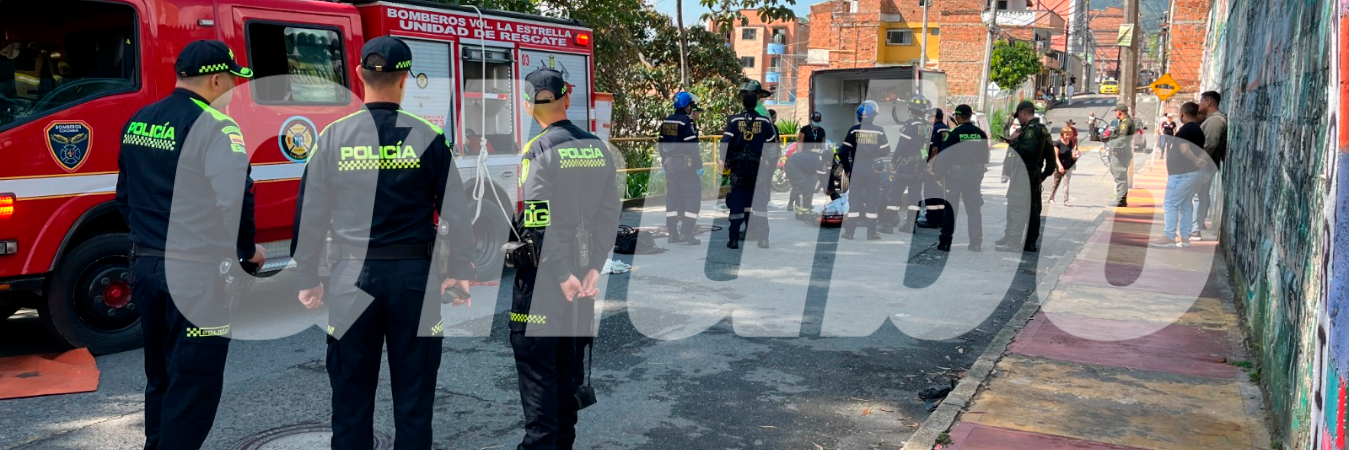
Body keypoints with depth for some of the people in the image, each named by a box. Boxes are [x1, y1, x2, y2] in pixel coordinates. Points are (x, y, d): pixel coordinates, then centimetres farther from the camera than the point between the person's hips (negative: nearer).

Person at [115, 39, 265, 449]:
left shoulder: (138, 122, 11)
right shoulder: (216, 127, -15)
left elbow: (124, 196, 18)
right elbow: (234, 201, -23)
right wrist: (248, 250, -7)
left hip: (144, 265, 8)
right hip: (198, 275, -8)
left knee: (160, 377, 21)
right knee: (194, 384, 1)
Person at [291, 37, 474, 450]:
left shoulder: (334, 136, -2)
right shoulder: (427, 137, -4)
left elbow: (310, 214, 2)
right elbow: (455, 211, -1)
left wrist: (307, 279, 12)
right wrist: (458, 272, 11)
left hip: (353, 276, 1)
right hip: (414, 275, -1)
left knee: (351, 392, 10)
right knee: (413, 390, 9)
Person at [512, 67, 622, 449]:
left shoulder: (539, 150, -12)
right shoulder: (598, 149, 5)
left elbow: (543, 222, -19)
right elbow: (609, 215, 0)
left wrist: (563, 276, -18)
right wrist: (593, 268, -3)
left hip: (541, 274, -6)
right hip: (582, 271, 6)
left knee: (536, 361, 1)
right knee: (571, 359, 16)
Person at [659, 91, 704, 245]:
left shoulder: (666, 122, 10)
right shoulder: (686, 122, -14)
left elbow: (661, 144, 14)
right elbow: (692, 146, -18)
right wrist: (698, 165, -13)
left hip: (669, 163, 8)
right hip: (684, 163, -8)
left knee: (672, 196, 12)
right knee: (693, 196, -3)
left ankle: (673, 233, 14)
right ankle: (687, 232, -10)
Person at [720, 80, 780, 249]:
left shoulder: (734, 120, -2)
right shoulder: (765, 122, 1)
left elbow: (725, 144, -6)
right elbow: (773, 147, 7)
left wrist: (725, 164, 4)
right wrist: (770, 169, 18)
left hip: (738, 167, -1)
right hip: (758, 167, 1)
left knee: (736, 201, 4)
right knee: (759, 200, 8)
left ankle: (734, 239, 1)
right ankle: (762, 237, 8)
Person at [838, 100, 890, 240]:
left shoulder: (853, 130, -4)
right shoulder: (879, 131, -3)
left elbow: (843, 152, -5)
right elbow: (885, 151, 3)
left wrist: (846, 168, 8)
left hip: (856, 168, 0)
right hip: (873, 169, 0)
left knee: (854, 198, 6)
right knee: (872, 199, 6)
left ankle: (849, 231, 4)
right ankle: (871, 232, 6)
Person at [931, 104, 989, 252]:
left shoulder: (954, 133, -10)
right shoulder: (981, 133, 5)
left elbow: (944, 155, -11)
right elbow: (985, 156, 10)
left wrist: (938, 173, -5)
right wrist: (981, 172, 18)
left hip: (956, 172, -4)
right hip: (975, 173, 4)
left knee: (950, 208, 2)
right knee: (974, 208, 11)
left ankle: (945, 241, 1)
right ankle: (976, 242, 12)